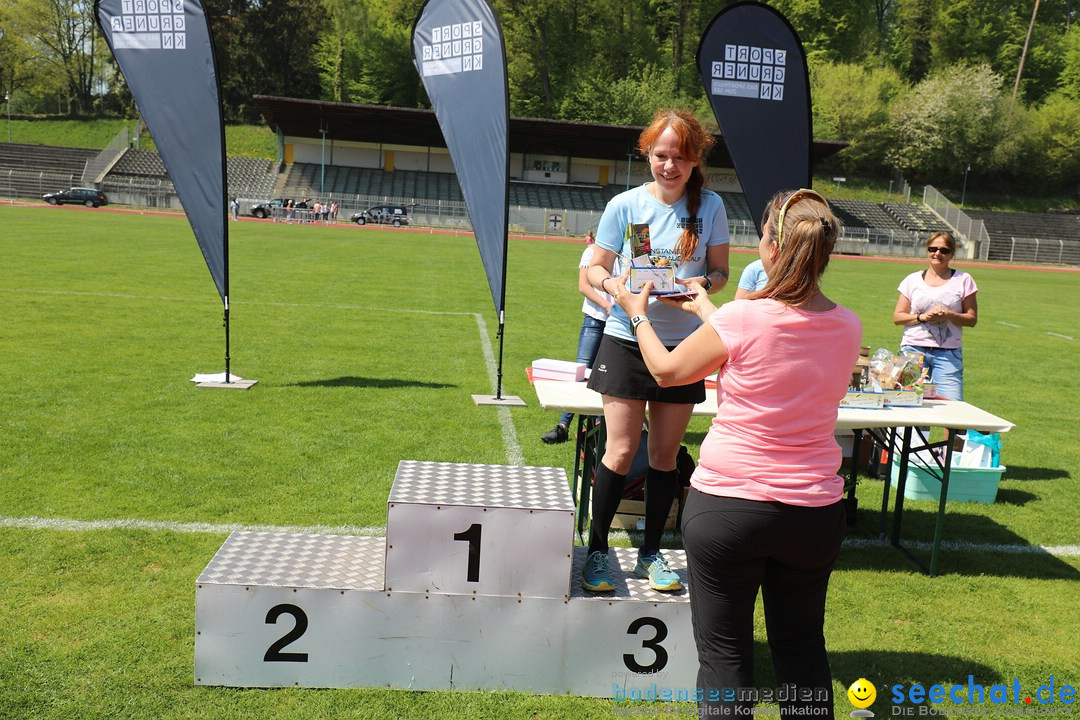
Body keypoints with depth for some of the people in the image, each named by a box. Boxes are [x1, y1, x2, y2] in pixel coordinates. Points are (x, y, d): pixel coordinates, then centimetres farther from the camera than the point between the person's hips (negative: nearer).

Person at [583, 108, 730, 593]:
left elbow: (720, 271, 7)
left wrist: (702, 284, -15)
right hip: (627, 339, -2)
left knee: (666, 452, 9)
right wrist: (614, 285, -20)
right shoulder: (625, 205, -3)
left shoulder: (710, 206, 2)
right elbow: (595, 268, 2)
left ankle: (651, 552, 25)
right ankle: (597, 549, 14)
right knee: (621, 450, -3)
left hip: (683, 342, 2)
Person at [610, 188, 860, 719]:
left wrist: (638, 314, 16)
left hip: (727, 504, -4)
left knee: (724, 651, 10)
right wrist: (706, 309, 25)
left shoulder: (743, 318, -18)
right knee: (802, 645, 20)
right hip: (815, 511, 5)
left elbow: (667, 371, -2)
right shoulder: (847, 328, -3)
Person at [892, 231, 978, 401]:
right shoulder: (913, 280, 9)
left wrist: (948, 315, -13)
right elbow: (897, 317, 6)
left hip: (948, 353, -1)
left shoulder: (963, 280, 7)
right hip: (914, 349, 1)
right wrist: (922, 317, -11)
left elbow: (972, 319, 5)